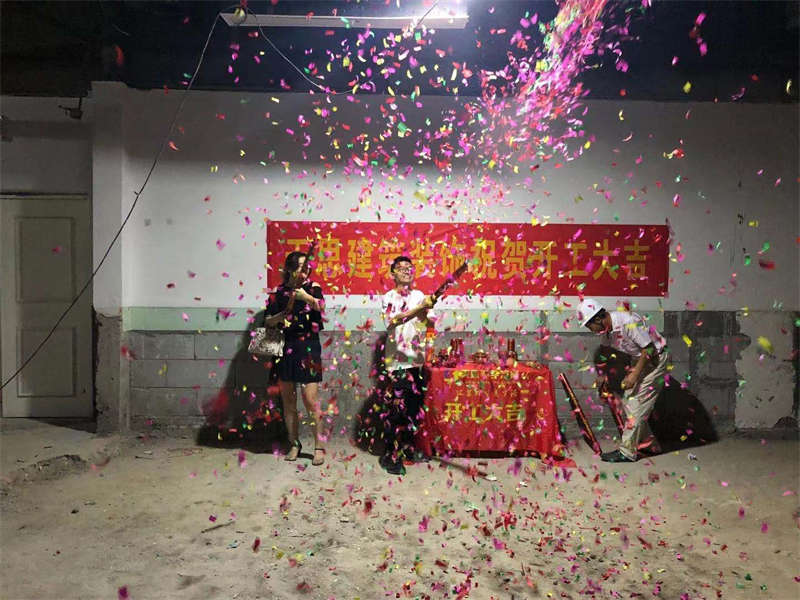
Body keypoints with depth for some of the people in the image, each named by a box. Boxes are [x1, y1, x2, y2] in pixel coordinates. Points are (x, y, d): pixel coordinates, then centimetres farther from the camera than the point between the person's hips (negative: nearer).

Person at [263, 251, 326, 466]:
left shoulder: (312, 287, 2)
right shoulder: (278, 292, 7)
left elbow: (321, 305, -18)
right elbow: (267, 321, 7)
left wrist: (307, 297, -37)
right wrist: (279, 317, -13)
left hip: (308, 348, -3)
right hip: (284, 350, 3)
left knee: (311, 402, -6)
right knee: (288, 402, 9)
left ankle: (319, 447, 7)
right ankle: (294, 444, 24)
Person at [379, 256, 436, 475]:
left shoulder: (421, 296, 12)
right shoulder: (389, 297, -4)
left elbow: (431, 324, 9)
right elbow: (393, 319, -22)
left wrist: (426, 315, -13)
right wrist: (419, 309, -32)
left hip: (418, 360, 6)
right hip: (398, 360, -6)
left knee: (415, 407, 13)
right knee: (396, 409, -5)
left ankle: (407, 448, 29)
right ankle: (391, 456, 5)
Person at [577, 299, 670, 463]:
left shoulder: (629, 322, -30)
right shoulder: (607, 329, -4)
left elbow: (649, 349, -25)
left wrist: (634, 375, -21)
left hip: (655, 359, -9)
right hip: (639, 358, 9)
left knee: (637, 405, -8)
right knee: (628, 400, 11)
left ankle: (627, 452, -2)